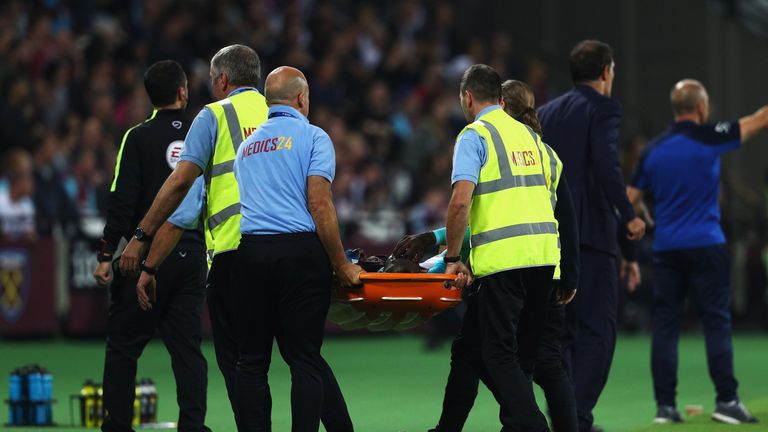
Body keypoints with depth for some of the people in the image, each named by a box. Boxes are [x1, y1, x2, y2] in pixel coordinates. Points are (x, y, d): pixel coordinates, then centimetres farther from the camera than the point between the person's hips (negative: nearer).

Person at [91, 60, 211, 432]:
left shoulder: (139, 137, -6)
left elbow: (122, 201, -11)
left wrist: (107, 254, -8)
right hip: (192, 255, 3)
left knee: (122, 344, 4)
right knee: (187, 345, 6)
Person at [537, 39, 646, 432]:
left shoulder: (546, 113, 16)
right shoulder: (604, 109, -4)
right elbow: (606, 164, -20)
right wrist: (628, 216, -15)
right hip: (590, 232, -7)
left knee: (560, 330, 12)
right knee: (597, 330, -5)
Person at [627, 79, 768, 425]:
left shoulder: (652, 150, 7)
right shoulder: (707, 138, -7)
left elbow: (629, 201, 9)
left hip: (665, 249, 4)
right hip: (705, 246, -4)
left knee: (664, 325, 4)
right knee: (716, 323, -1)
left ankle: (664, 405, 1)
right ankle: (726, 401, -3)